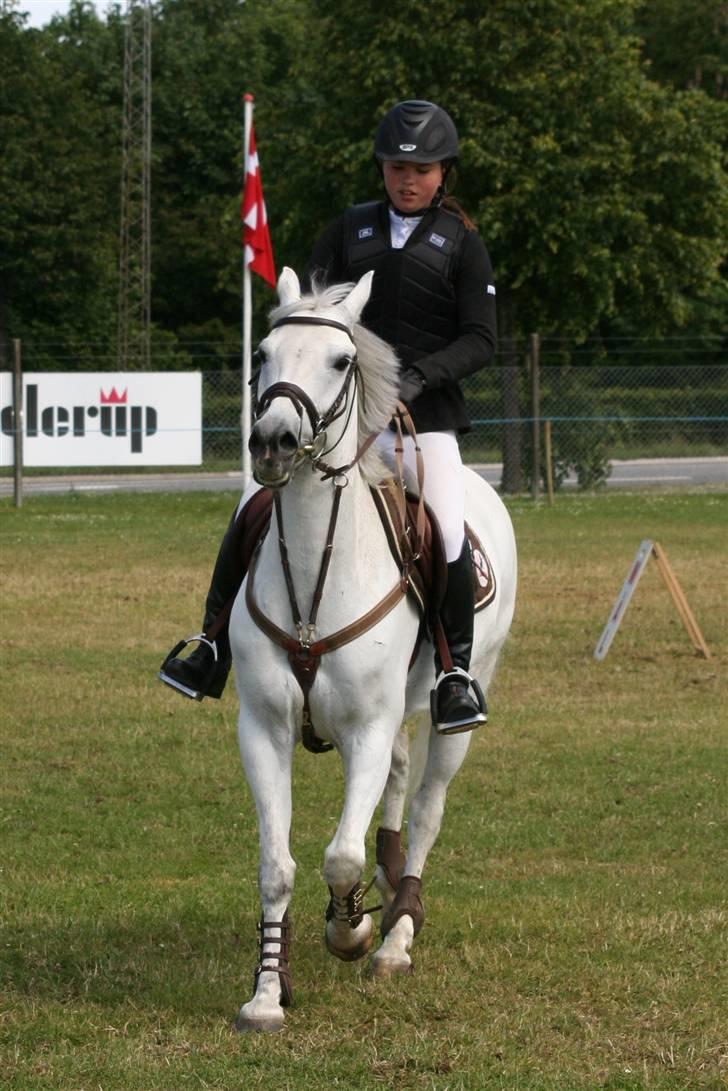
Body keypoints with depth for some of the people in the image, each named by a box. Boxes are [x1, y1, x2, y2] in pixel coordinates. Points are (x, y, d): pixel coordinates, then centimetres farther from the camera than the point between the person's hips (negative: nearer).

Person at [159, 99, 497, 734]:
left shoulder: (462, 245, 3)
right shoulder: (350, 231, 12)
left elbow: (480, 342, -3)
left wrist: (421, 373, -19)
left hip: (424, 417, -3)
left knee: (448, 536, -20)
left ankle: (456, 670, -3)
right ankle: (213, 646, 2)